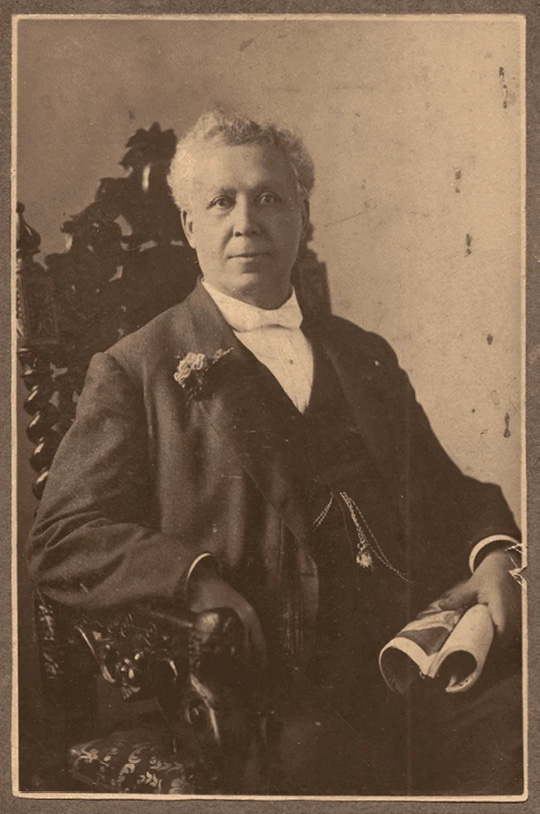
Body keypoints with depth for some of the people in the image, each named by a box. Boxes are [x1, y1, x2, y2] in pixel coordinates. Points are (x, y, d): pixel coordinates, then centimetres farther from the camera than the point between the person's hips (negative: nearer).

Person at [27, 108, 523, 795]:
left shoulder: (366, 357, 25)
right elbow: (62, 541, 1)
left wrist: (493, 551, 2)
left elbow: (443, 489, 25)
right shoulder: (133, 371, 10)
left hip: (416, 659, 5)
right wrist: (194, 579, -16)